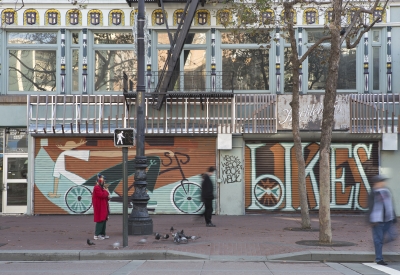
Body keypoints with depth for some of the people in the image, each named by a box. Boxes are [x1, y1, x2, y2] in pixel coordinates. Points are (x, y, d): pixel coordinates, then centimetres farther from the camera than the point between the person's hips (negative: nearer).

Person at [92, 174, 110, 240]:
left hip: (103, 207, 11)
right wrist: (106, 191, -10)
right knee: (100, 221, -11)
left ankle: (102, 234, 19)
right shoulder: (96, 188, -16)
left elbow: (105, 196, 22)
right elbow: (102, 195, -27)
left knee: (104, 220, 12)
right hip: (99, 207, -11)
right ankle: (97, 235, -9)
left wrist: (107, 197, 0)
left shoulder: (101, 187, 18)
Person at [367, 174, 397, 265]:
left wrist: (393, 217, 17)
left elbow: (390, 205, 17)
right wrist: (372, 220, -15)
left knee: (393, 236, 1)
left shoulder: (386, 191, 10)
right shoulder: (373, 194, -9)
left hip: (388, 220, 7)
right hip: (378, 220, -6)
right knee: (378, 240, -1)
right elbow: (371, 208, -11)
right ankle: (379, 259, 7)